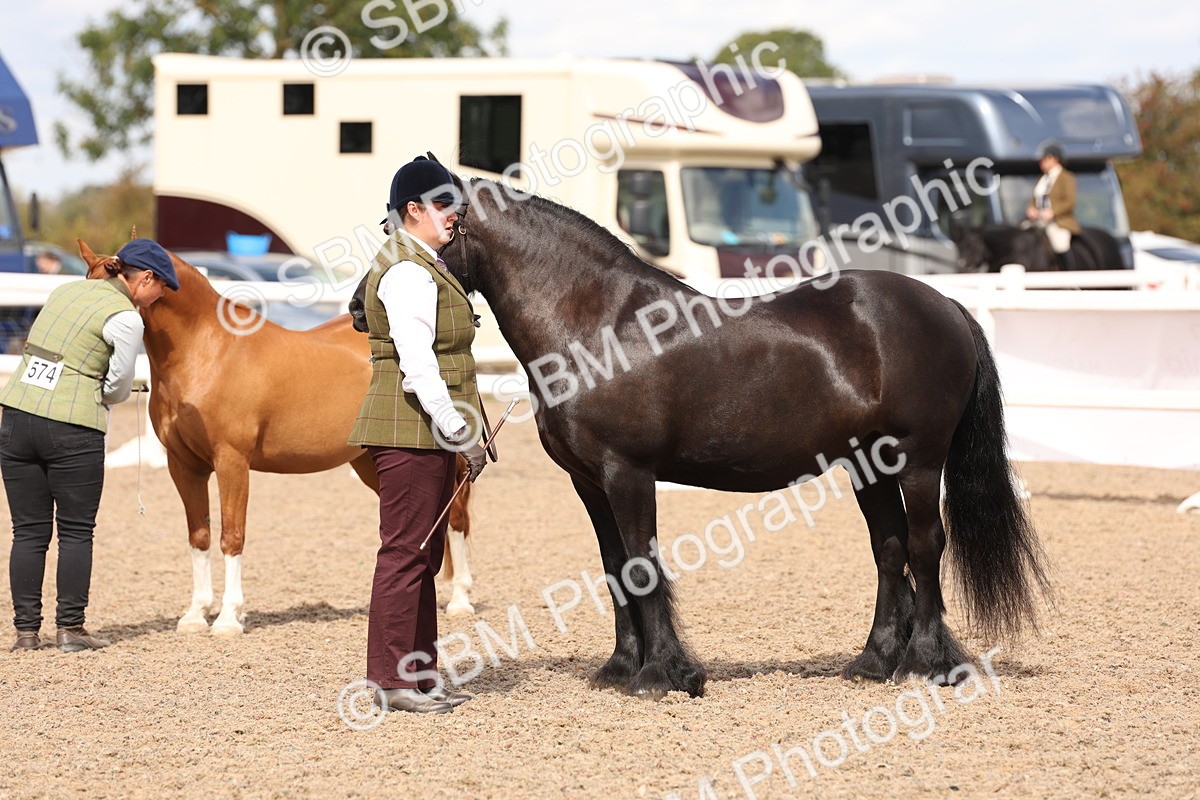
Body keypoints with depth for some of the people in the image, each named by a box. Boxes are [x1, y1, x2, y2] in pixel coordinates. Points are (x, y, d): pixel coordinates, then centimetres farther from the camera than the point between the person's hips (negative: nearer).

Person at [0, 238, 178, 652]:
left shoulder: (67, 290, 14)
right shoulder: (126, 318, -7)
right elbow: (118, 388, -2)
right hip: (73, 431, -6)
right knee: (76, 532, 7)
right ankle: (70, 629, 7)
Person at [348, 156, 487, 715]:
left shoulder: (423, 267, 18)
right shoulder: (408, 273, -15)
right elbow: (418, 366, -22)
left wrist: (458, 431, 19)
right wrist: (461, 434, -21)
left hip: (427, 435, 11)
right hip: (410, 431, -11)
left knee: (423, 555, 13)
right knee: (405, 552, -7)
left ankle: (418, 674, 18)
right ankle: (392, 680, -3)